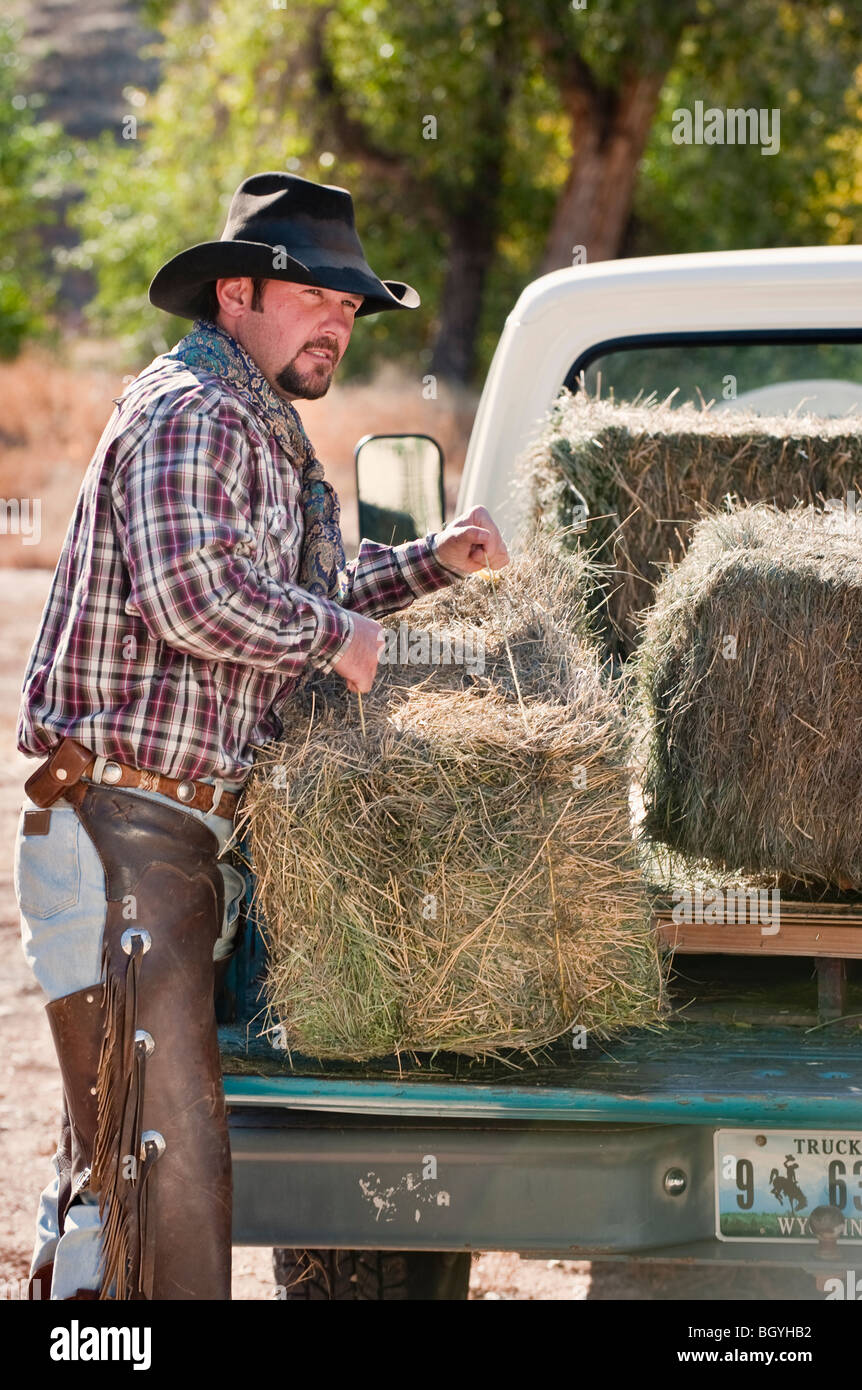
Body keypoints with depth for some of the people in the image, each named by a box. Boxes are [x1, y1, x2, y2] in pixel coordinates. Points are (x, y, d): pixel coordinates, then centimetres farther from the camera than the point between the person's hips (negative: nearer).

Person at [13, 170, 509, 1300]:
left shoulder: (261, 431, 22)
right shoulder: (193, 413, -12)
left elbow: (288, 598, 36)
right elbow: (190, 594, -28)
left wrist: (433, 562, 25)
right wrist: (337, 632, -14)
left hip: (184, 837, 11)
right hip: (126, 831, -11)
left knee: (110, 1150, 16)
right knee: (165, 1158, -14)